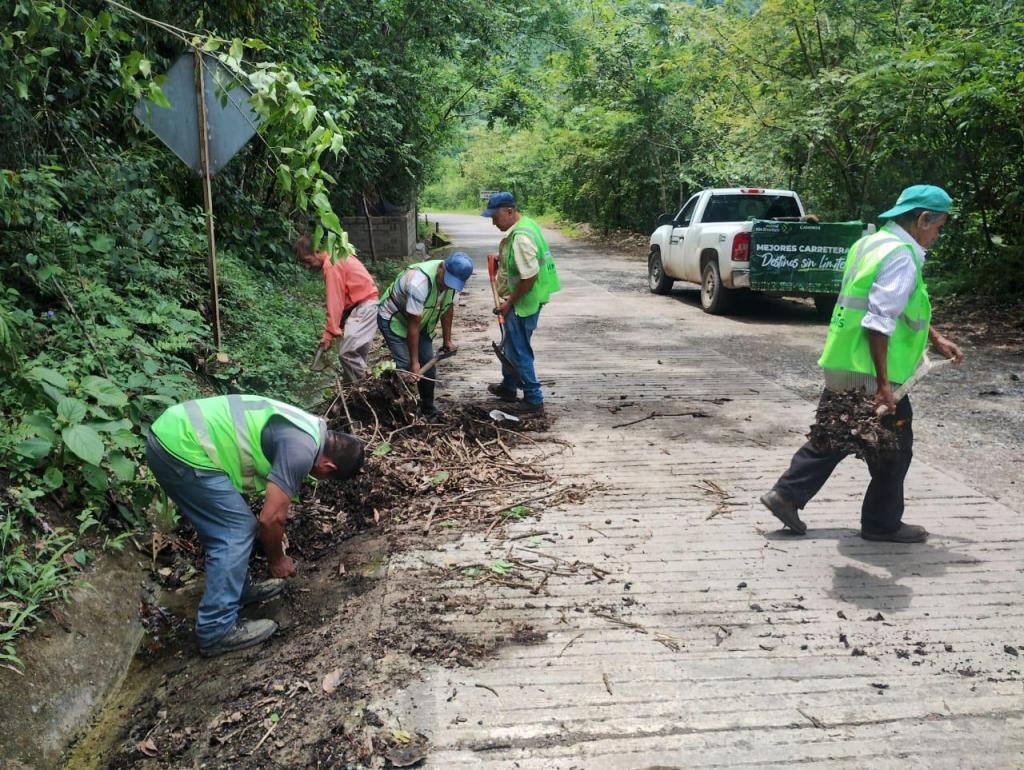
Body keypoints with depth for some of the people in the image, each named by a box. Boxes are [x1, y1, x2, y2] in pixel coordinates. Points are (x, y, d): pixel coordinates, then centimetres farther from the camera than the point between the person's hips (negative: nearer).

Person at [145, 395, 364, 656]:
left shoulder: (310, 429, 16)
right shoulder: (302, 449, -14)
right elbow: (271, 517, -10)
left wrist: (273, 532, 40)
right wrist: (277, 559, 8)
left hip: (172, 431, 10)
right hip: (182, 448, -10)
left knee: (228, 527, 21)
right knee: (237, 532, -3)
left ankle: (239, 590, 36)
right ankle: (216, 631, 2)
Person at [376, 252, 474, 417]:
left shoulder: (454, 279, -18)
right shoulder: (420, 282, -40)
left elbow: (448, 308, 1)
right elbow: (413, 325, -33)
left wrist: (447, 340, 5)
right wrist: (414, 362, -28)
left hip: (422, 321, 7)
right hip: (392, 319, -7)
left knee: (428, 363, 4)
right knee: (405, 365, -17)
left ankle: (427, 406, 19)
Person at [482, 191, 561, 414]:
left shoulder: (521, 237, -27)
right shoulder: (525, 223, 5)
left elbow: (530, 277, -27)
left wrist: (509, 303, -18)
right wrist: (501, 257, 10)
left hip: (524, 302, -10)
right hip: (526, 300, 10)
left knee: (519, 351, 1)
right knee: (510, 345, 24)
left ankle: (534, 399, 11)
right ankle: (508, 387, 40)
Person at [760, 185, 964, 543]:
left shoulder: (872, 243, 14)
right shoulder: (901, 257, -17)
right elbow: (879, 323, -24)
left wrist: (936, 339, 30)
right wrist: (883, 385, -23)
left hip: (841, 366, 9)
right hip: (869, 373, -9)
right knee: (894, 448, 8)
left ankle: (786, 495, 17)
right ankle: (883, 523, 22)